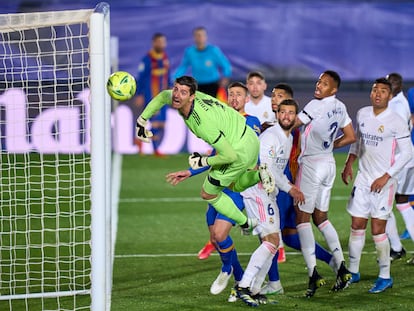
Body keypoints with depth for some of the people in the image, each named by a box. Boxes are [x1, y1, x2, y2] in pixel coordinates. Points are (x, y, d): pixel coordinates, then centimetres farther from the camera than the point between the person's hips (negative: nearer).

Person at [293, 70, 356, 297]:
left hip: (311, 163, -8)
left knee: (302, 217, -4)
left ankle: (313, 273, -13)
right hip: (328, 164, 8)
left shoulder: (316, 105, -16)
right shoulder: (340, 108, 7)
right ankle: (342, 268, 8)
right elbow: (350, 137, 15)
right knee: (321, 217, 15)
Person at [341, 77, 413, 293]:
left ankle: (385, 276, 7)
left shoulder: (396, 122, -11)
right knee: (357, 226, 7)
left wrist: (386, 177, -14)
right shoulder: (362, 115, 6)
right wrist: (348, 164, 11)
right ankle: (353, 272, 19)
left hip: (384, 182, -5)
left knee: (378, 230, -5)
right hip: (363, 178, 5)